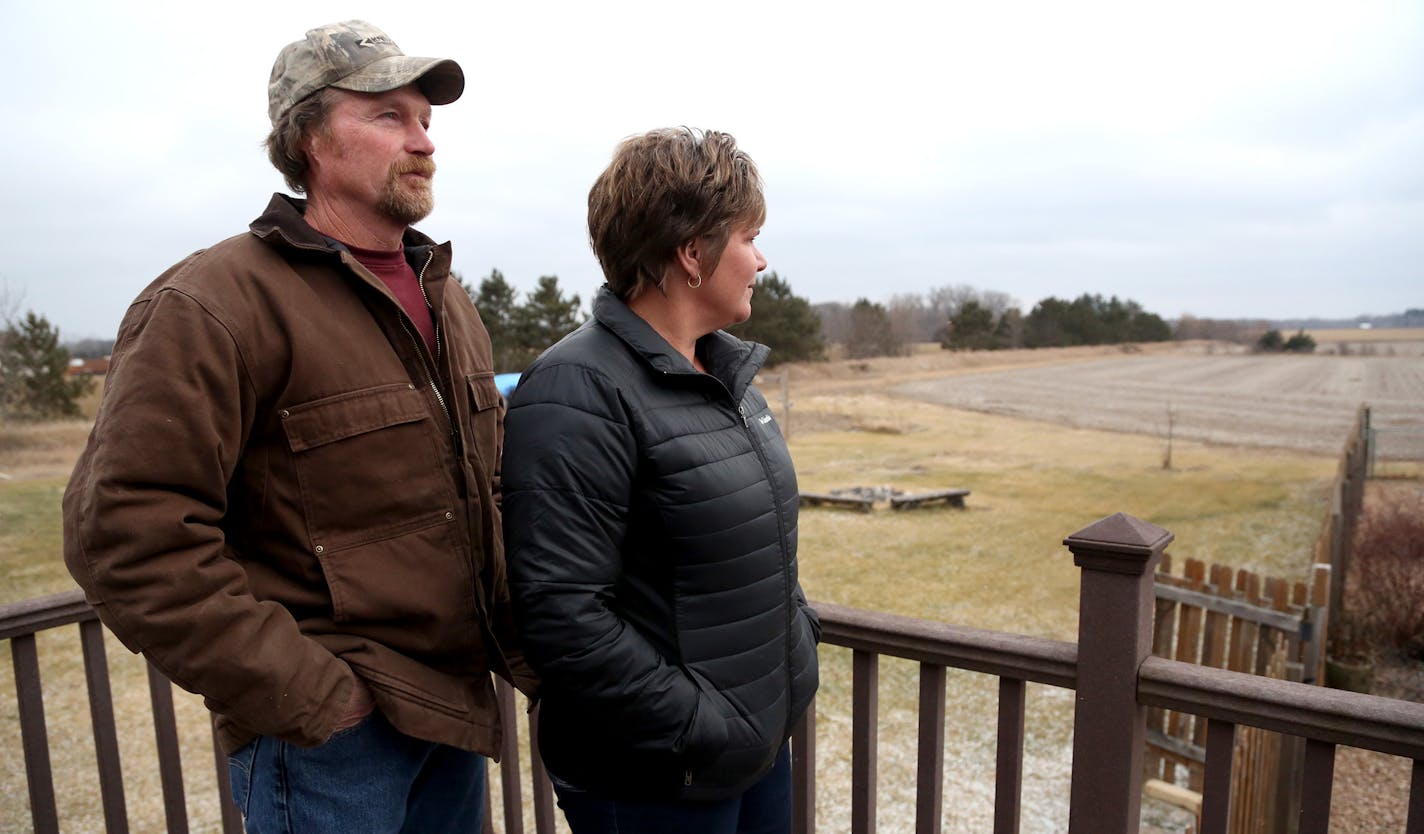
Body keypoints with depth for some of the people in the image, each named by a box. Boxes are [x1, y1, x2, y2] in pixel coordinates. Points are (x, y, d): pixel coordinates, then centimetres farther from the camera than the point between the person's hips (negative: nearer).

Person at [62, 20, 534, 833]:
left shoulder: (447, 298, 8)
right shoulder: (217, 304, -14)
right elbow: (128, 532, -19)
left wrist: (516, 641, 8)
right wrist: (303, 698, -18)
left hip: (458, 710, 7)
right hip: (330, 733, -6)